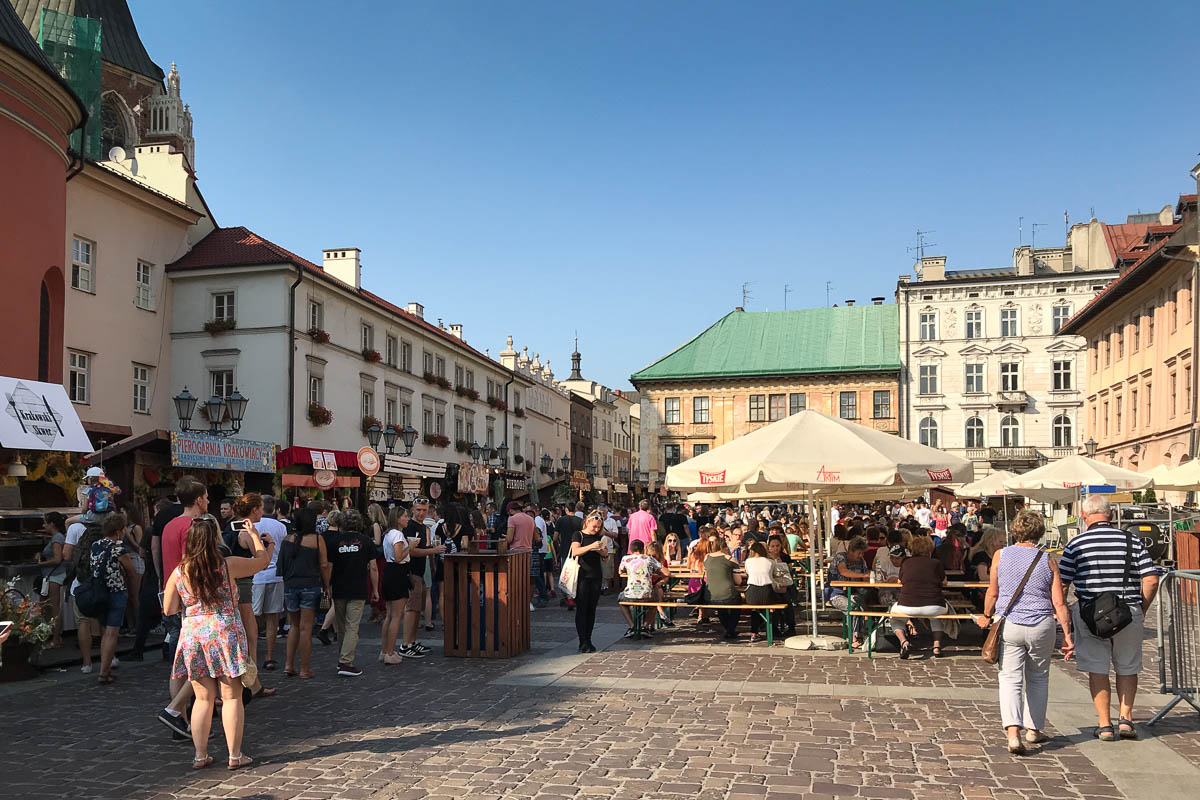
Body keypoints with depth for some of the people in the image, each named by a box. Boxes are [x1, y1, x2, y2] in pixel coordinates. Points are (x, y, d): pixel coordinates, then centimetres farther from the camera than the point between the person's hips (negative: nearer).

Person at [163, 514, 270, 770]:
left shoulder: (179, 572, -2)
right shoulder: (229, 566, -10)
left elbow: (168, 609, 4)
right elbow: (263, 559, 4)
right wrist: (254, 534, 19)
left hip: (193, 638, 3)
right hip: (225, 635, -3)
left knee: (203, 698, 13)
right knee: (232, 697, 6)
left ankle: (200, 755, 18)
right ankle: (235, 755, 10)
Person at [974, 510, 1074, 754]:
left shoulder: (1001, 556, -1)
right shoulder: (1048, 560, 0)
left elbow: (992, 593, 5)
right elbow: (1059, 603, -2)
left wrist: (986, 618, 21)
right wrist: (1067, 635, 4)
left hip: (1009, 625, -1)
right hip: (1041, 627, 1)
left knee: (1010, 679, 0)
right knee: (1038, 678, 18)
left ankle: (1013, 733, -15)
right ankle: (1034, 729, 29)